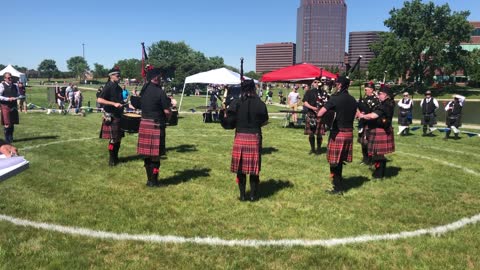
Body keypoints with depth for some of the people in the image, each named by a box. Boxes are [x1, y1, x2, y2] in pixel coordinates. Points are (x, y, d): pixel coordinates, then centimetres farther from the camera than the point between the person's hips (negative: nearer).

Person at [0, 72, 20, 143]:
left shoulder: (15, 86, 11)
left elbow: (18, 94, 18)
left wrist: (15, 98, -3)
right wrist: (8, 99, -20)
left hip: (13, 107, 5)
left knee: (12, 123, 9)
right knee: (7, 124, -6)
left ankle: (11, 138, 21)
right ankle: (7, 138, 7)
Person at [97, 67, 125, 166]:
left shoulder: (118, 88, 13)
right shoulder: (108, 87, -12)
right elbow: (99, 100, -23)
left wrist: (122, 104, 10)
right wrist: (114, 104, -27)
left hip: (118, 116, 8)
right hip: (111, 117, -8)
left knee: (118, 138, 13)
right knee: (113, 139, -3)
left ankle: (116, 157, 26)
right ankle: (111, 160, 8)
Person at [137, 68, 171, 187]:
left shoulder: (144, 90, 9)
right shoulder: (160, 92, -14)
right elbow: (167, 111, -15)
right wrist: (167, 118, 5)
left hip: (144, 124, 7)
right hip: (156, 126, -7)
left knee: (147, 154, 12)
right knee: (155, 155, 1)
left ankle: (149, 179, 23)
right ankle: (153, 181, 9)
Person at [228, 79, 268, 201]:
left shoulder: (236, 103, -5)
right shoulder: (260, 104, -5)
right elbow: (265, 121, 3)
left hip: (240, 137, 1)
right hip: (255, 138, 0)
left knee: (240, 168, 11)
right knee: (254, 168, 10)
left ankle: (242, 195, 18)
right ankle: (253, 195, 18)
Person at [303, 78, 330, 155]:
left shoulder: (323, 92, 8)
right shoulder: (308, 92, 7)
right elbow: (305, 103, -2)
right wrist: (312, 108, -18)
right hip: (311, 115, 0)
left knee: (319, 134, 1)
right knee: (311, 133, 5)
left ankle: (319, 148, 17)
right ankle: (312, 148, 19)